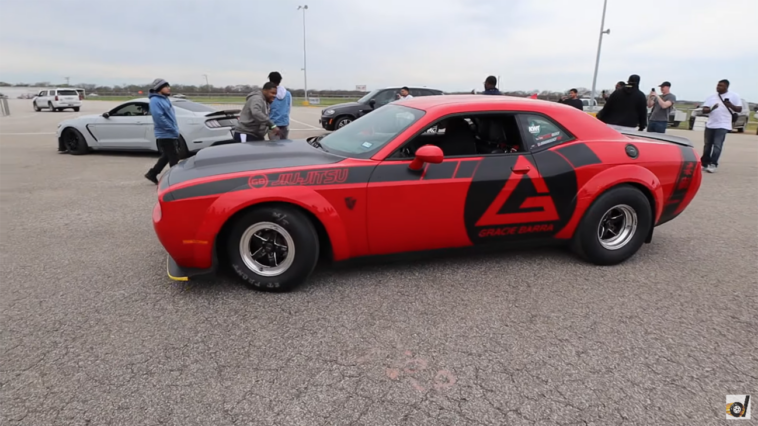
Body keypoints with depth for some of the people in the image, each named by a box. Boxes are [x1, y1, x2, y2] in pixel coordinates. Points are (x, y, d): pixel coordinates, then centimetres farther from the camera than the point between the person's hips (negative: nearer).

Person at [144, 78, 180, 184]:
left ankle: (152, 174, 28)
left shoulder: (164, 99, 17)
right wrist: (173, 129, -21)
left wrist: (175, 130, 15)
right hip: (165, 135, -10)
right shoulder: (155, 100, -13)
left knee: (166, 156, 18)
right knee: (174, 157, -5)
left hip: (169, 134, 10)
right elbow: (159, 117, -23)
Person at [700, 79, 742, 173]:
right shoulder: (711, 97, 8)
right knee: (707, 145, 10)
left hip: (723, 125, -4)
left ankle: (713, 165, -10)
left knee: (717, 145, -12)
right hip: (710, 124, 4)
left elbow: (739, 109, 1)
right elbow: (704, 110, 4)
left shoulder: (734, 96, 1)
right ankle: (704, 163, 19)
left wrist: (730, 105, -18)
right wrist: (711, 109, -18)